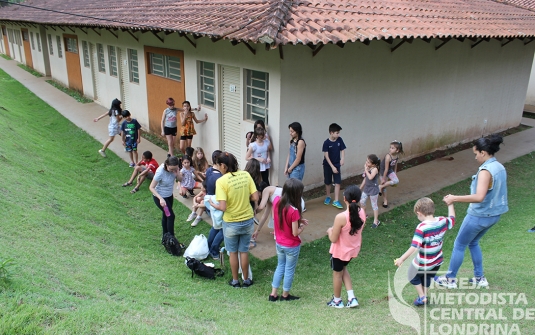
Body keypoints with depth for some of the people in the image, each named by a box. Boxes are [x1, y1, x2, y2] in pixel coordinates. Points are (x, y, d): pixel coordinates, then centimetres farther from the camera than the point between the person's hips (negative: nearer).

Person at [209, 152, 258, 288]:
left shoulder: (221, 181, -20)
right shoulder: (245, 175, -8)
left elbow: (223, 207, -24)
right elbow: (255, 197, -8)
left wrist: (213, 205, -3)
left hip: (231, 223, -3)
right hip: (247, 221, 3)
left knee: (233, 252, 17)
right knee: (244, 251, 19)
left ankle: (235, 281, 32)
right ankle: (246, 280, 32)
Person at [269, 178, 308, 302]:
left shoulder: (276, 201, -12)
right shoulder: (294, 210, -31)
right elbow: (295, 233, -23)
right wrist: (302, 226, -4)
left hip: (279, 243, 6)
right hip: (291, 246, -6)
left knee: (280, 266, 25)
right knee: (289, 270, 16)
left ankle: (273, 294, 31)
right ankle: (285, 295, 34)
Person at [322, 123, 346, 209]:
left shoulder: (340, 140, -7)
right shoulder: (326, 143, -17)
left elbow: (342, 150, 0)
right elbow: (326, 156, -17)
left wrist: (342, 159, -20)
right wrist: (332, 167, -19)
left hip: (337, 164, 2)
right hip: (328, 165, -2)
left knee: (337, 182, -2)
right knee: (328, 182, 12)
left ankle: (336, 201, 4)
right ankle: (328, 197, 34)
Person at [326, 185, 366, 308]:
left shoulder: (341, 217, -33)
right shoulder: (362, 213, -12)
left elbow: (333, 239, -23)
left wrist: (330, 231, -2)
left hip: (340, 251, -6)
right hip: (354, 249, 6)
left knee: (337, 273, 19)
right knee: (343, 268, 30)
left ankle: (337, 300, 38)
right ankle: (351, 298, 27)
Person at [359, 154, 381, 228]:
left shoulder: (375, 169, -23)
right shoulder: (367, 168, -1)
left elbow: (370, 177, -40)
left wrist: (366, 170, -29)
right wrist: (361, 187, 17)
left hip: (373, 189, -7)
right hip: (366, 188, 7)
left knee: (374, 205, 3)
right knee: (362, 201, 15)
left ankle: (376, 221, 16)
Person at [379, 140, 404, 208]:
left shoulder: (397, 155, -15)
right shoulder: (388, 157, -33)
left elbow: (395, 164, 4)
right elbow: (386, 169, -26)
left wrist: (395, 173, 12)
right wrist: (383, 179, -19)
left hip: (390, 170, 5)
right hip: (383, 171, -5)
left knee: (396, 181, -15)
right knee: (384, 186, 4)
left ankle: (381, 187, 3)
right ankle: (385, 200, 25)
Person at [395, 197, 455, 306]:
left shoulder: (421, 228, -29)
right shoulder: (442, 221, -13)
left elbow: (414, 247, -34)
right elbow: (452, 219, 12)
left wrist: (401, 259, -30)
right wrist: (450, 204, 22)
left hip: (423, 263, -6)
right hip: (437, 261, 6)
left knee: (413, 277, 23)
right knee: (427, 277, 31)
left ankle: (422, 297, 21)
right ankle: (424, 296, 39)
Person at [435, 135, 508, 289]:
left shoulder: (486, 171, -25)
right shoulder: (499, 167, 4)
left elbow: (479, 197, -36)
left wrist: (454, 198, -30)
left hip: (479, 216, -9)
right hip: (493, 215, 9)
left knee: (459, 245, 8)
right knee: (473, 243, 26)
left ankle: (450, 279, 20)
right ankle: (480, 278, 31)